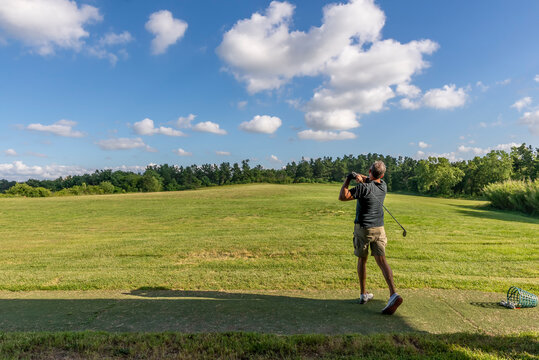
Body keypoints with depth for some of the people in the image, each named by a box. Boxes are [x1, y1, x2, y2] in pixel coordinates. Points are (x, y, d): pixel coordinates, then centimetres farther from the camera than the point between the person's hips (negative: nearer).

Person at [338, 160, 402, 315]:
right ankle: (393, 294, -16)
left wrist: (348, 180, -16)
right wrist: (361, 177, 2)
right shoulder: (383, 186, 2)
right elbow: (372, 180, 22)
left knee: (362, 260, 12)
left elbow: (342, 197, -22)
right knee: (381, 260, -1)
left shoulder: (364, 187, -19)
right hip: (379, 228, 4)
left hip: (362, 228, -4)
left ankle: (363, 295, 21)